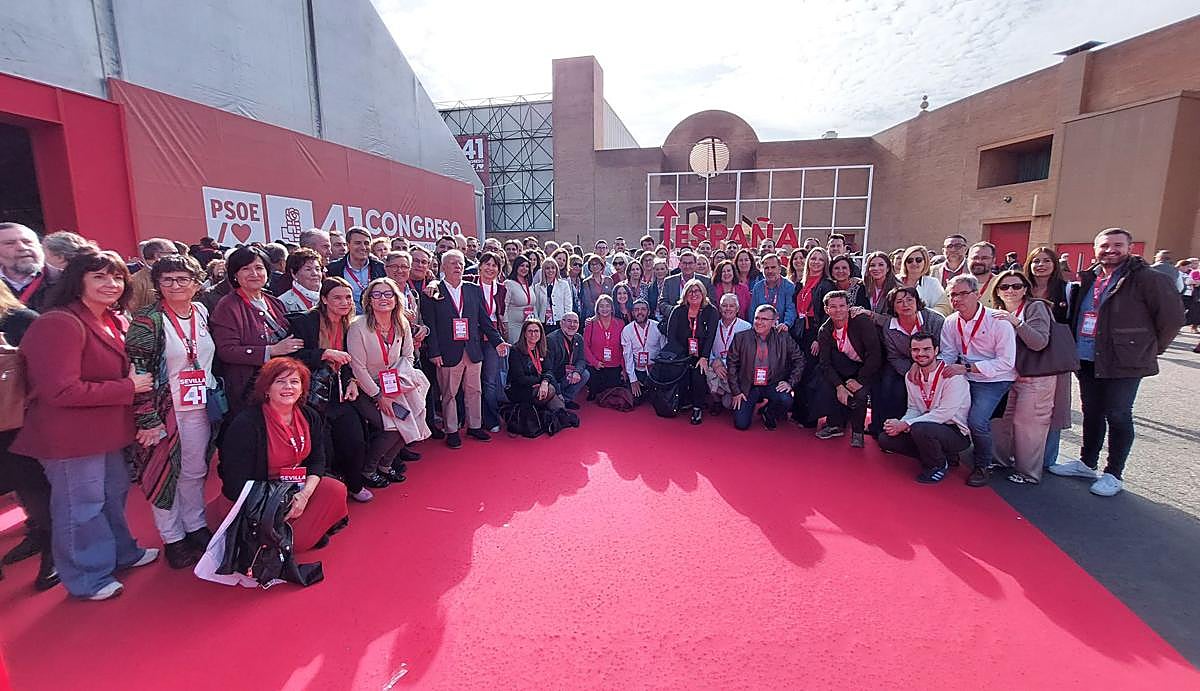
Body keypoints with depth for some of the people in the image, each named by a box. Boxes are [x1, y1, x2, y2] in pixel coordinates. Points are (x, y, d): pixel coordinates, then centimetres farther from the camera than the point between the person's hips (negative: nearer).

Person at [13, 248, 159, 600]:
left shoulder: (113, 321, 7)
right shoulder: (58, 323, -22)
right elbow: (62, 390, -26)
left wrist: (137, 380, 2)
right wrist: (128, 388, -20)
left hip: (107, 430, 9)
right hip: (71, 437, -9)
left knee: (113, 494, 24)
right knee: (81, 506, 7)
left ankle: (121, 552, 43)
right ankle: (87, 578, 26)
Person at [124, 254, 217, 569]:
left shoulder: (202, 312, 5)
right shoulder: (148, 320, -12)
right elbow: (138, 373, -14)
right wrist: (147, 419, -17)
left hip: (199, 408, 4)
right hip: (164, 410, -4)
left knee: (195, 471, 14)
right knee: (163, 473, 7)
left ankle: (196, 527, 30)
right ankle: (172, 538, 22)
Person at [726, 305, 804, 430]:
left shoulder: (784, 338, -3)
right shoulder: (741, 337, -4)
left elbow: (799, 360, 5)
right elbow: (731, 363, -1)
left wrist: (791, 382, -6)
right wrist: (735, 391, -5)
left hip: (773, 385, 1)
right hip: (748, 386, 0)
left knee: (786, 400, -30)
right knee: (741, 424, -11)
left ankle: (768, 415, 6)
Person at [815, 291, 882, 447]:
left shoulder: (863, 322, -22)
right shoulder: (825, 331, -10)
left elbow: (874, 355, -26)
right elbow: (825, 363, -14)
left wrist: (860, 381, -29)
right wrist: (839, 386, -28)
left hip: (869, 367, -4)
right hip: (847, 366, 4)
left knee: (859, 393, -29)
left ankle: (858, 432, -3)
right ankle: (835, 425, -5)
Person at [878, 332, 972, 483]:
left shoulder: (952, 375, -19)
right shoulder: (910, 376, 3)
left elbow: (944, 413, -24)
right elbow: (913, 408, 7)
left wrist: (905, 424, -24)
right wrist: (900, 423, -16)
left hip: (957, 432, -7)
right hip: (928, 427, 7)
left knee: (920, 429, -37)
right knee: (885, 439, -7)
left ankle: (939, 465, -4)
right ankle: (944, 455, 7)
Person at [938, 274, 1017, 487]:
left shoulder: (998, 321, -14)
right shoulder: (951, 322, 3)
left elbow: (1006, 363, -16)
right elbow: (947, 356, 3)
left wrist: (966, 368, -23)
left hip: (994, 380, -5)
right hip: (964, 378, 6)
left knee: (976, 420, -25)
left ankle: (982, 466, 2)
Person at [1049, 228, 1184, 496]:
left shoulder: (1148, 279, -9)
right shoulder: (1088, 280, 9)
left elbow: (1172, 317, -6)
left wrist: (1150, 349, 1)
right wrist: (1073, 347, 14)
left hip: (1124, 363, -5)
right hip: (1087, 360, 6)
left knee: (1118, 416, 2)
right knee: (1091, 412, 16)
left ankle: (1113, 475, 14)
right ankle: (1087, 463, 29)